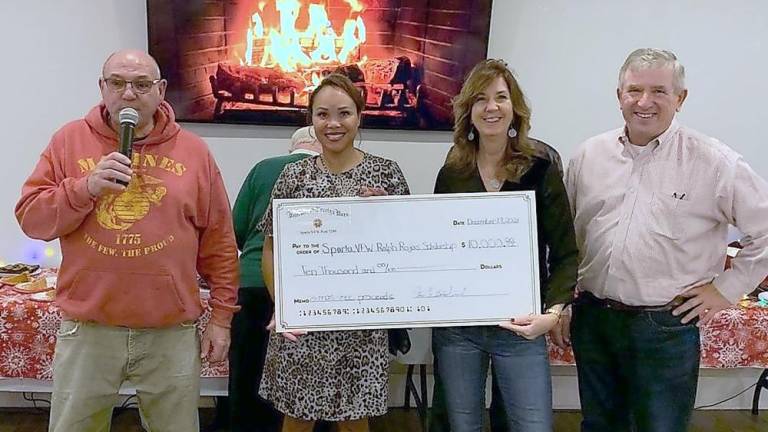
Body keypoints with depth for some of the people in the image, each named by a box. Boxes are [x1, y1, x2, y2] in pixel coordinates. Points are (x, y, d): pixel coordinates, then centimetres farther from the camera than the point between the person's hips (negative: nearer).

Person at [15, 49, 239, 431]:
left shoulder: (193, 151, 2)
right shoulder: (70, 140, 2)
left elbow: (219, 243, 4)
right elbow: (31, 219, -2)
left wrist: (221, 315, 3)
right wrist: (86, 187, -18)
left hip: (172, 332, 0)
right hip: (86, 330, 1)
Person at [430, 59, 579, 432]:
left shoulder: (541, 169, -4)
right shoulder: (451, 173, 3)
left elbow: (565, 253, -4)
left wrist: (553, 311, -17)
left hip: (520, 328, -2)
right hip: (455, 327, 2)